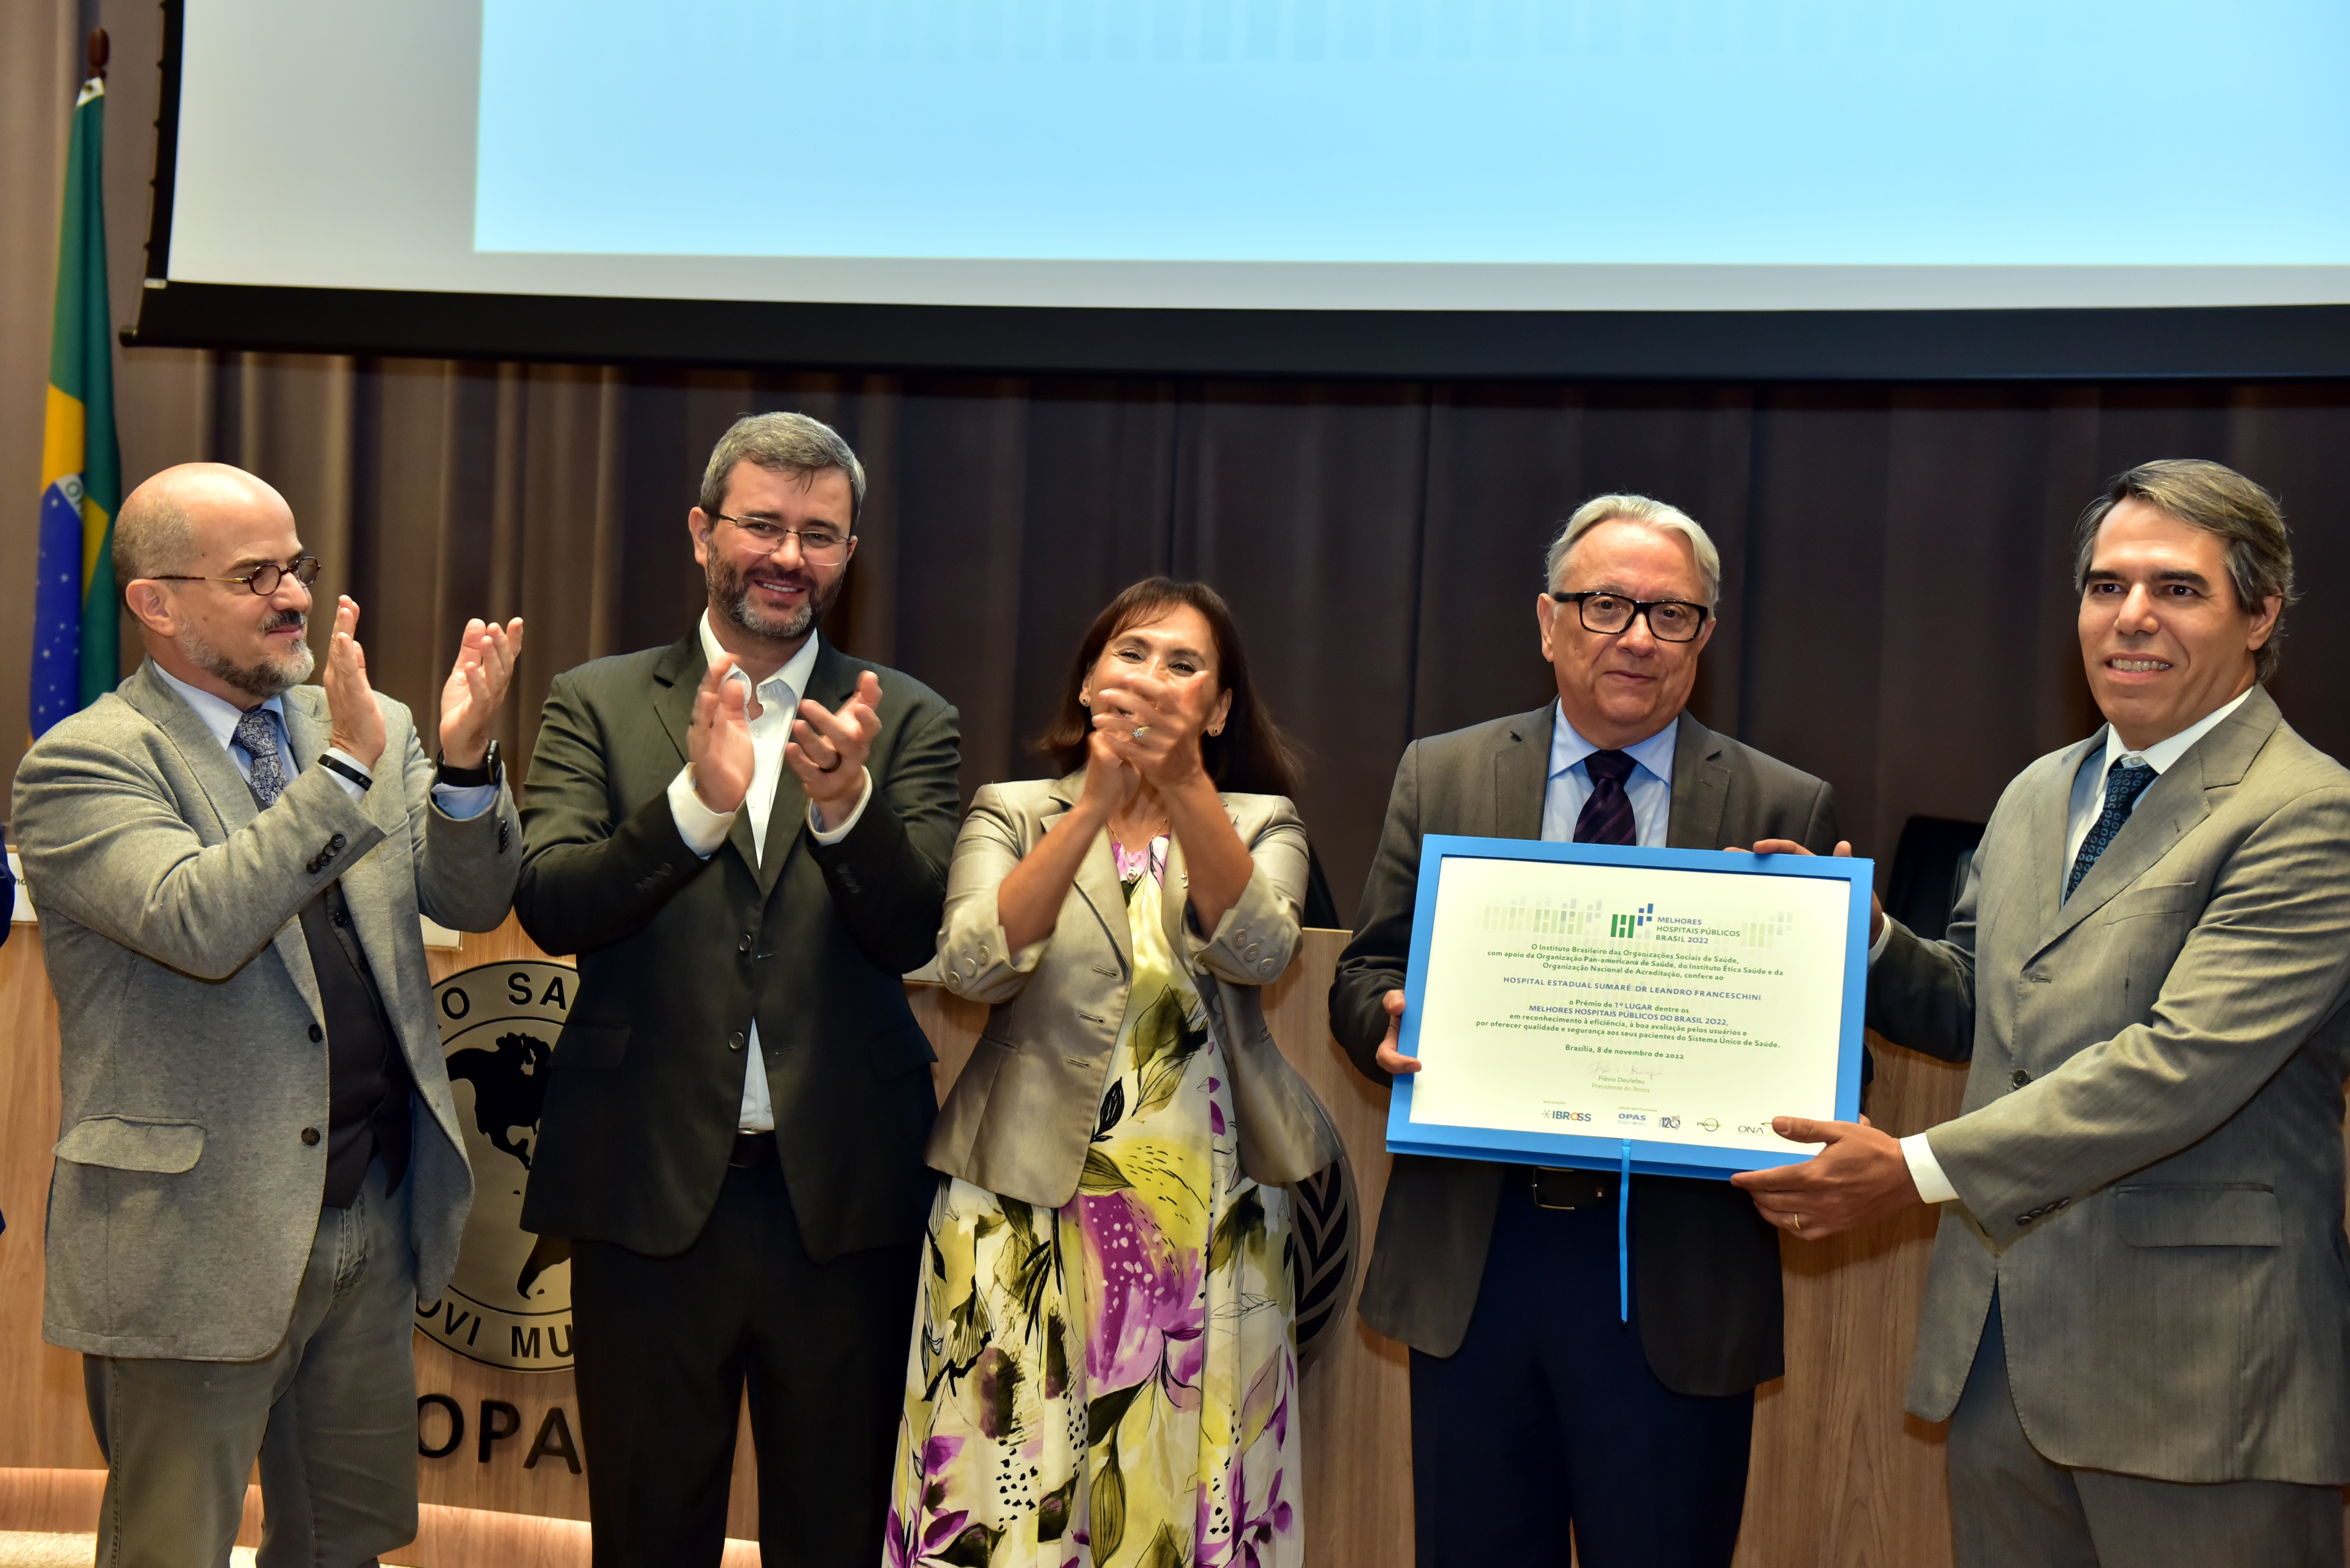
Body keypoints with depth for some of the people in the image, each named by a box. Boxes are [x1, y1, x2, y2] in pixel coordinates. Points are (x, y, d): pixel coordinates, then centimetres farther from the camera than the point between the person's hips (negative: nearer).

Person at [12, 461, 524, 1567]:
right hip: (195, 1241, -5)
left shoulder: (369, 730, 8)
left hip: (376, 1220, 6)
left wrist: (462, 762, -17)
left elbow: (474, 902, 1)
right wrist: (348, 770, -28)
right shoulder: (84, 765, -10)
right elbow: (198, 923, -26)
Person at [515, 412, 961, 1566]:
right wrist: (698, 799, -25)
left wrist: (845, 802, -26)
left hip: (842, 1200, 0)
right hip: (651, 1186, 0)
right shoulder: (599, 704, 3)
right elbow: (550, 906, -10)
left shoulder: (907, 724, 4)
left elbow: (910, 933, -7)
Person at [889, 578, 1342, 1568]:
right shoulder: (1012, 814, 8)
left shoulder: (1261, 823, 10)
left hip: (1208, 1226, 1)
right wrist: (1096, 802, -20)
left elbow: (1257, 950, -12)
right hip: (1028, 1214, -1)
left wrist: (1185, 787, -24)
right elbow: (973, 965, -12)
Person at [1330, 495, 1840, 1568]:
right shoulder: (1440, 777, 7)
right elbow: (1365, 975, 9)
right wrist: (1391, 1023, -14)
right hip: (1472, 1256, 2)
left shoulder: (1785, 813, 3)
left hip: (1675, 1279, -1)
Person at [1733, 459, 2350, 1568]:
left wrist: (1920, 1170, -22)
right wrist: (1864, 934, 0)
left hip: (2196, 1374, -7)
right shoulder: (2038, 794, 13)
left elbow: (2181, 1063, -22)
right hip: (2001, 1352, 7)